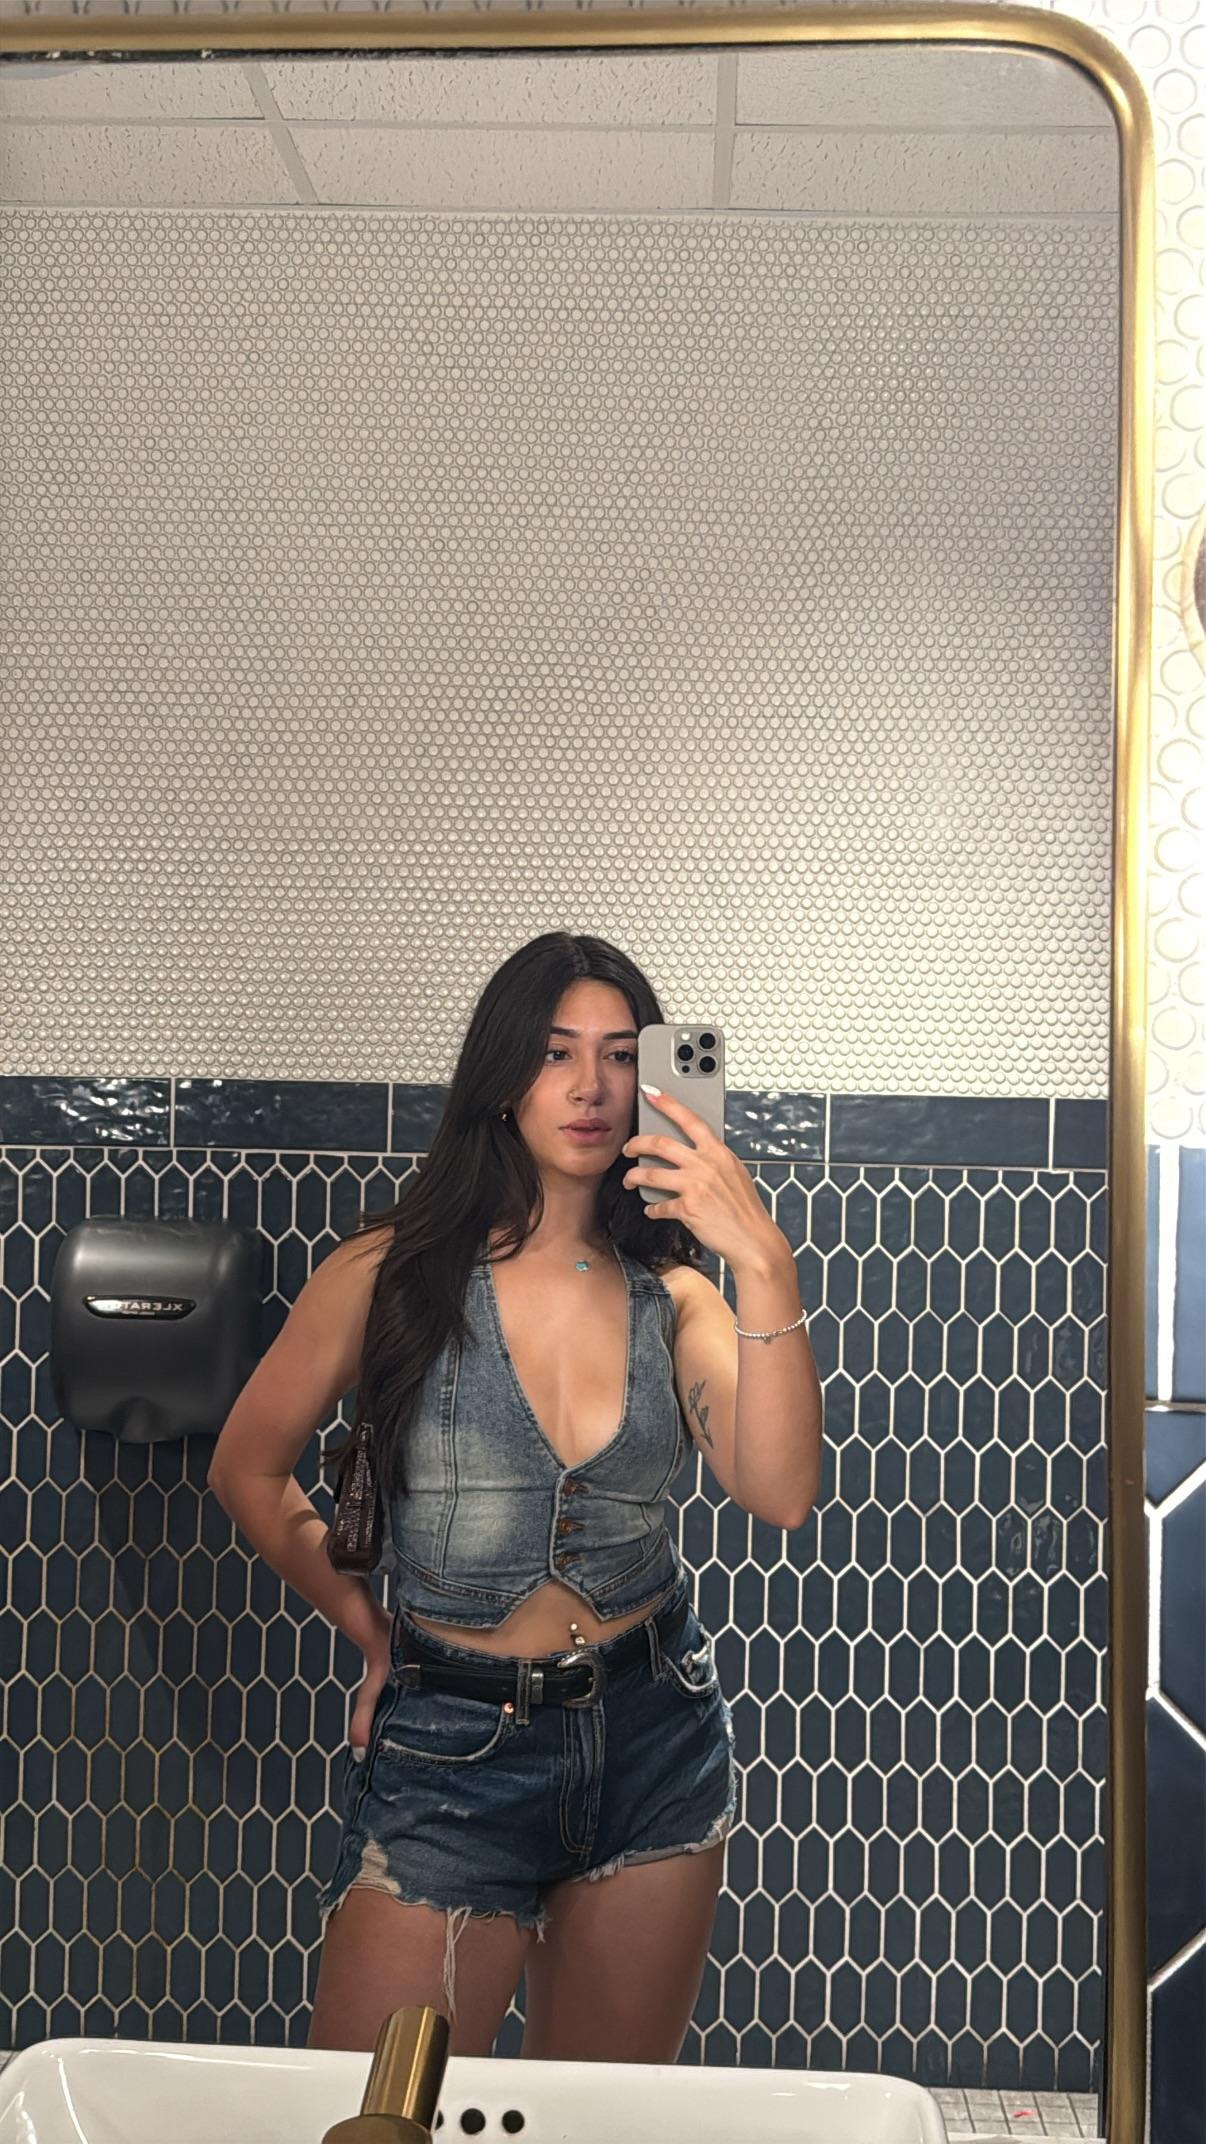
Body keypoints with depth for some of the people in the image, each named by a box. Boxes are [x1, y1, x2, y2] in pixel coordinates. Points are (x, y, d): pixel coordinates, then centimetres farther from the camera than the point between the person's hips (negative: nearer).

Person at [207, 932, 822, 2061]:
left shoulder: (669, 1292, -1)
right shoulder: (393, 1273, -8)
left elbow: (780, 1491, -17)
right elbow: (248, 1469, 4)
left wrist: (765, 1269, -26)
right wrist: (372, 1632, 4)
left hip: (655, 1731, 3)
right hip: (453, 1745, -2)